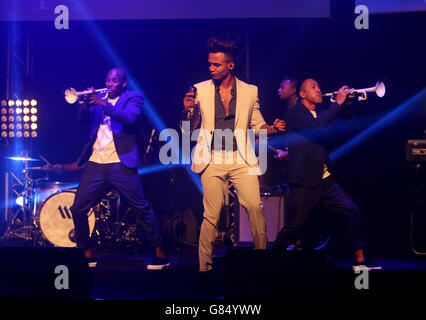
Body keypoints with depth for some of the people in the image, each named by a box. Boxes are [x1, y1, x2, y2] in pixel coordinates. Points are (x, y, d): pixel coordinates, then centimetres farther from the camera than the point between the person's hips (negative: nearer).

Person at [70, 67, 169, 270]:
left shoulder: (133, 98, 4)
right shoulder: (99, 98, 18)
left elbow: (130, 118, -15)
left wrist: (104, 104, -25)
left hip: (120, 164, -5)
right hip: (95, 163, 5)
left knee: (141, 208, -6)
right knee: (78, 209, 2)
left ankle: (159, 253, 2)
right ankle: (87, 254, 16)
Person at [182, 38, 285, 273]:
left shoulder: (250, 91, 8)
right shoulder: (200, 90, 6)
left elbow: (256, 125, 15)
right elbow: (189, 130, 8)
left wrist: (272, 128, -6)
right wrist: (187, 111, -12)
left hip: (241, 159, 0)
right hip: (212, 160, 0)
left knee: (255, 206, -13)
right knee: (211, 215, -3)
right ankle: (204, 267, 9)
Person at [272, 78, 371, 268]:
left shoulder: (320, 114, 18)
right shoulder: (294, 113, -5)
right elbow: (315, 127, -23)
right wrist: (337, 103, -18)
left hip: (325, 180, 7)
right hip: (304, 182, -7)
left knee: (351, 211, -1)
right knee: (294, 225, -6)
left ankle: (359, 258, 8)